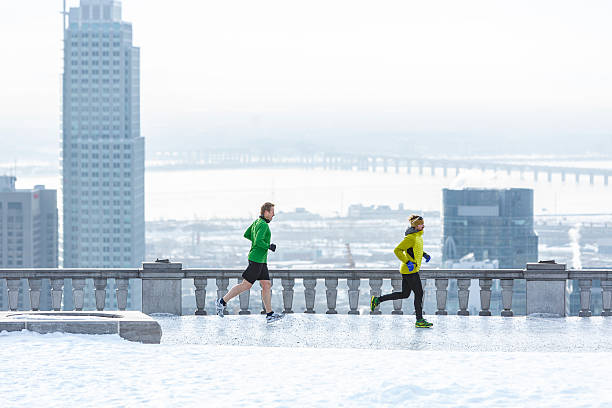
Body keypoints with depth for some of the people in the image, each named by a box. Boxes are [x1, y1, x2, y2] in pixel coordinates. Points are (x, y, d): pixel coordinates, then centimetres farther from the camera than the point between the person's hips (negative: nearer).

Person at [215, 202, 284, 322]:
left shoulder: (257, 222, 13)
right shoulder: (263, 225, -17)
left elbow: (246, 235, 23)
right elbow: (258, 242, -26)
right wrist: (269, 246, -12)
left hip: (261, 261, 10)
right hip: (257, 259, -10)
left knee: (267, 285, 7)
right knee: (246, 285, -7)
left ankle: (270, 314, 6)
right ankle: (222, 302, -2)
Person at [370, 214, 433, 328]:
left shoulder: (418, 236, 11)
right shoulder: (410, 238, -18)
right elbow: (397, 250, -21)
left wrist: (424, 255, 14)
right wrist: (408, 262, -26)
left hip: (410, 269, 10)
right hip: (410, 270, -10)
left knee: (404, 294, 14)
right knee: (419, 293, -4)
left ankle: (377, 300, 18)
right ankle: (419, 320, 3)